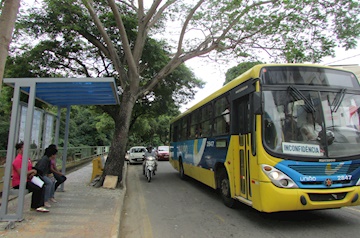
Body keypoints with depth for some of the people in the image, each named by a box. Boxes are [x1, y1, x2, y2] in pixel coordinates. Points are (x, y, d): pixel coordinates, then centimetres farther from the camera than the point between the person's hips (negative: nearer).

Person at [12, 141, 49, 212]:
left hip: (27, 180, 8)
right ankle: (34, 207, -2)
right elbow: (21, 174, -23)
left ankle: (40, 206, -10)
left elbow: (32, 169, 17)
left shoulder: (27, 159, 12)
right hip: (19, 182, -8)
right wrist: (32, 171, -12)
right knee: (36, 189, -22)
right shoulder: (18, 160, -16)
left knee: (42, 187, -8)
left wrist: (33, 173, -5)